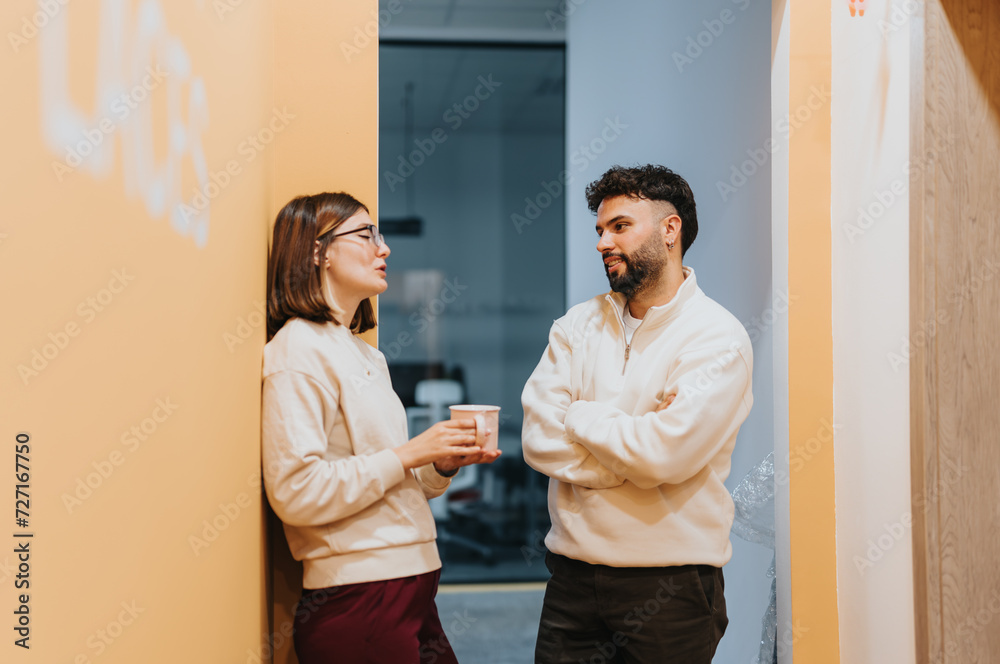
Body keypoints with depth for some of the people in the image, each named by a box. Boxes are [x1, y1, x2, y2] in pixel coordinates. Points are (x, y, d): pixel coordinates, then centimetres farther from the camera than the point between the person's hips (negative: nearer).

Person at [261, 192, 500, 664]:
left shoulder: (368, 356, 17)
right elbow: (295, 492, -19)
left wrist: (444, 464, 3)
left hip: (412, 591, 8)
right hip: (356, 602, -8)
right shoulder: (299, 348, -10)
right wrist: (409, 454, -15)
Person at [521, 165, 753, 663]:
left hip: (670, 584, -4)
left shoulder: (718, 338, -9)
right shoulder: (578, 326, 6)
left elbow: (664, 455, -22)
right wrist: (639, 440, -14)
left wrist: (580, 416, -7)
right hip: (572, 574, 4)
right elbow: (539, 441, -5)